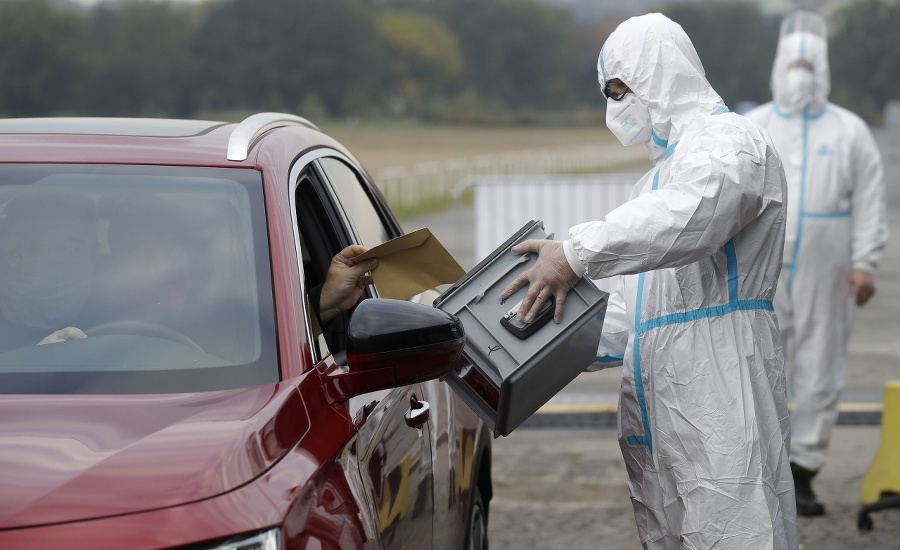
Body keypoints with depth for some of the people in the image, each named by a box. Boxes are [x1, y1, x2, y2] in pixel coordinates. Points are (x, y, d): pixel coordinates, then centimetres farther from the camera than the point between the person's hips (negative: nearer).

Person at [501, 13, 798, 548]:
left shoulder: (731, 142, -5)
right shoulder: (661, 173, 29)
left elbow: (691, 213, -29)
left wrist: (577, 254, -31)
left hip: (721, 401, -10)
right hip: (653, 407, 10)